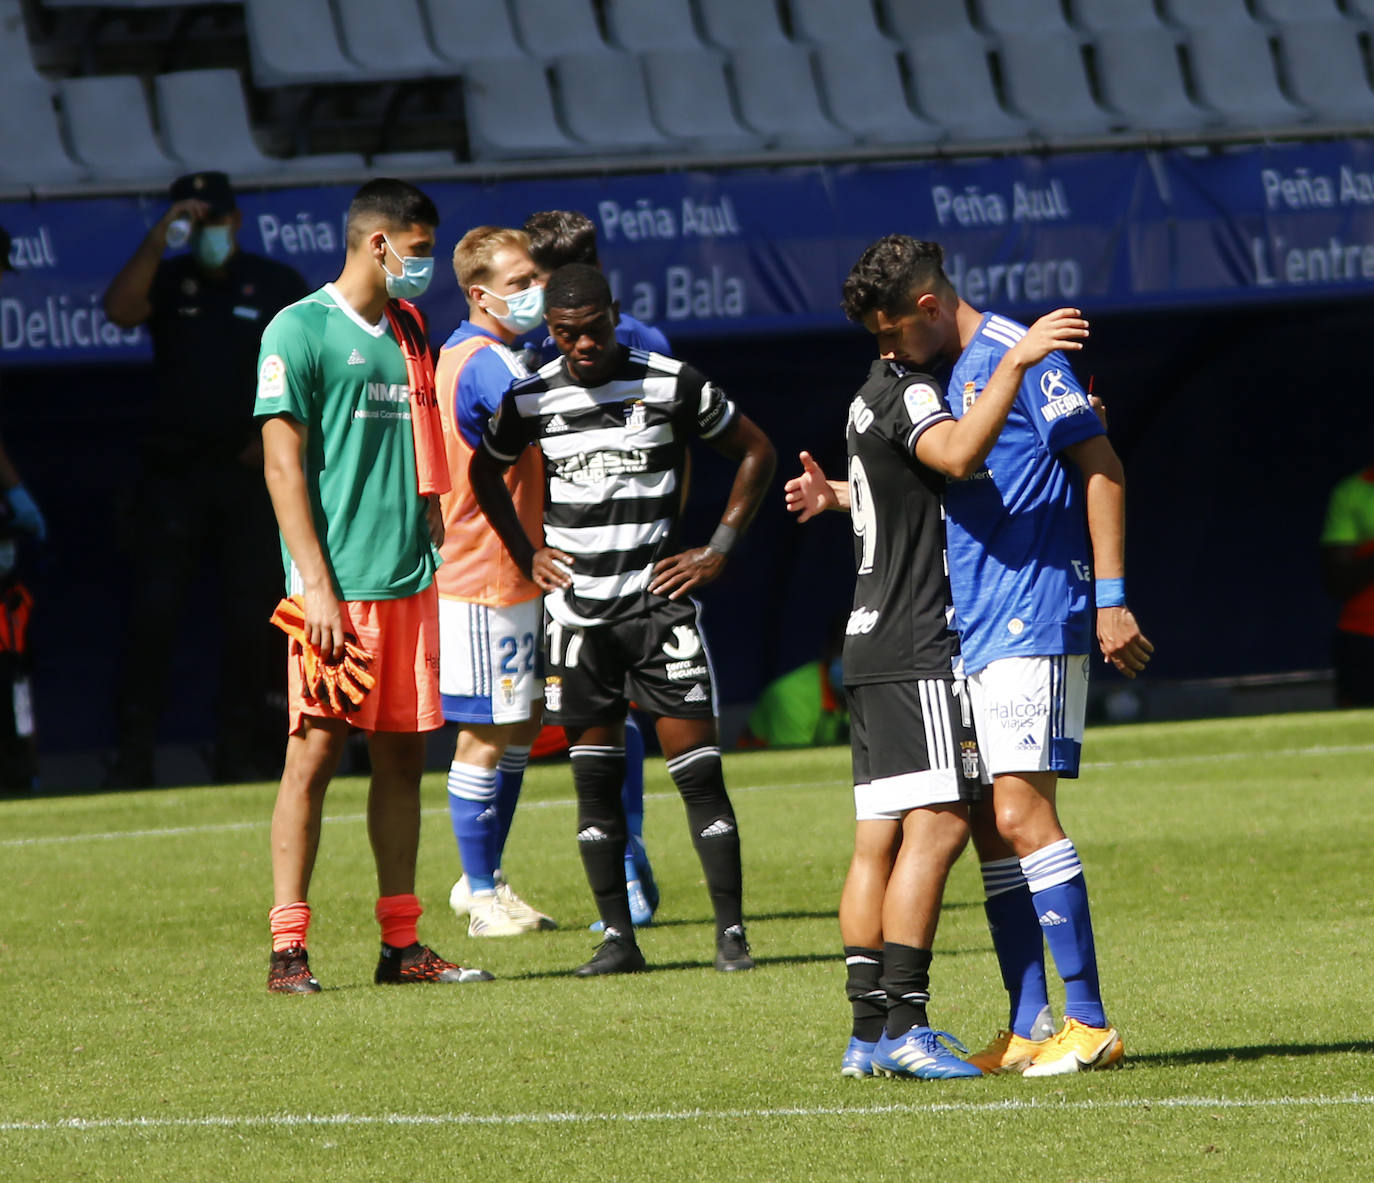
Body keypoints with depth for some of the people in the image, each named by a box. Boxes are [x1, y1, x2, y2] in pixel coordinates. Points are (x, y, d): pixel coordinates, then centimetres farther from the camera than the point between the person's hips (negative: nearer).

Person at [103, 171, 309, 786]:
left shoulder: (278, 284, 6)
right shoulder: (168, 280, 7)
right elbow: (119, 309, -14)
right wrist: (158, 239, -20)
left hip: (252, 475, 0)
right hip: (173, 473, 0)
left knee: (249, 615, 1)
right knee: (151, 612, -7)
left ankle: (241, 751, 9)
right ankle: (132, 752, -5)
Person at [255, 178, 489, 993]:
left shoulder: (407, 333, 16)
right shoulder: (300, 331, -5)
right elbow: (284, 465, -9)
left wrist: (434, 559, 14)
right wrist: (316, 585, -15)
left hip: (409, 584, 7)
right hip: (338, 586, -7)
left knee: (404, 754, 7)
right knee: (316, 751, -7)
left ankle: (402, 943, 12)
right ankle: (289, 947, -5)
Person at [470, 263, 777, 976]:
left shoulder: (673, 385, -4)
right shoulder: (530, 399, 3)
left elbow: (755, 452, 8)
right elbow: (485, 472, 23)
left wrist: (719, 549, 2)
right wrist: (525, 554, 13)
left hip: (659, 599, -2)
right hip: (576, 610, 2)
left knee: (697, 768, -7)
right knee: (594, 777, 2)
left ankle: (731, 932, -5)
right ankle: (617, 936, 8)